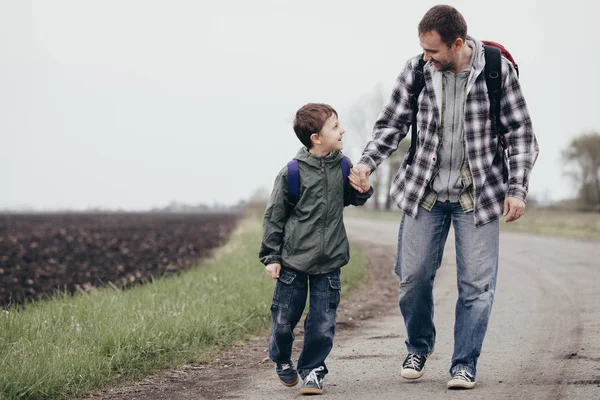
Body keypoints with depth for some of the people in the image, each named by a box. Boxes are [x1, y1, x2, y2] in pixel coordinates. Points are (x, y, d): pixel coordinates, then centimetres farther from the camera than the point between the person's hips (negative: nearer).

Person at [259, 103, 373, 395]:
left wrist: (364, 190, -3)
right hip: (293, 261, -3)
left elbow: (351, 198, 20)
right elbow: (274, 216, -4)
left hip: (328, 262, 3)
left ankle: (312, 370, 18)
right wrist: (270, 256, -4)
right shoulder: (292, 173, -12)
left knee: (323, 322, 1)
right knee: (284, 319, 9)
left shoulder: (342, 166, 0)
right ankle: (282, 360, 36)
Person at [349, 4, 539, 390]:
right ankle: (419, 347, 29)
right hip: (424, 193, 2)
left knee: (477, 282, -2)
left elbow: (522, 133, -4)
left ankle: (465, 364, 12)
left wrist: (517, 188, -11)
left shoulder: (498, 70, -9)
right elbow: (392, 125, 5)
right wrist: (367, 163, -11)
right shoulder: (416, 70, -5)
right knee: (413, 276, 3)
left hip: (477, 195, -2)